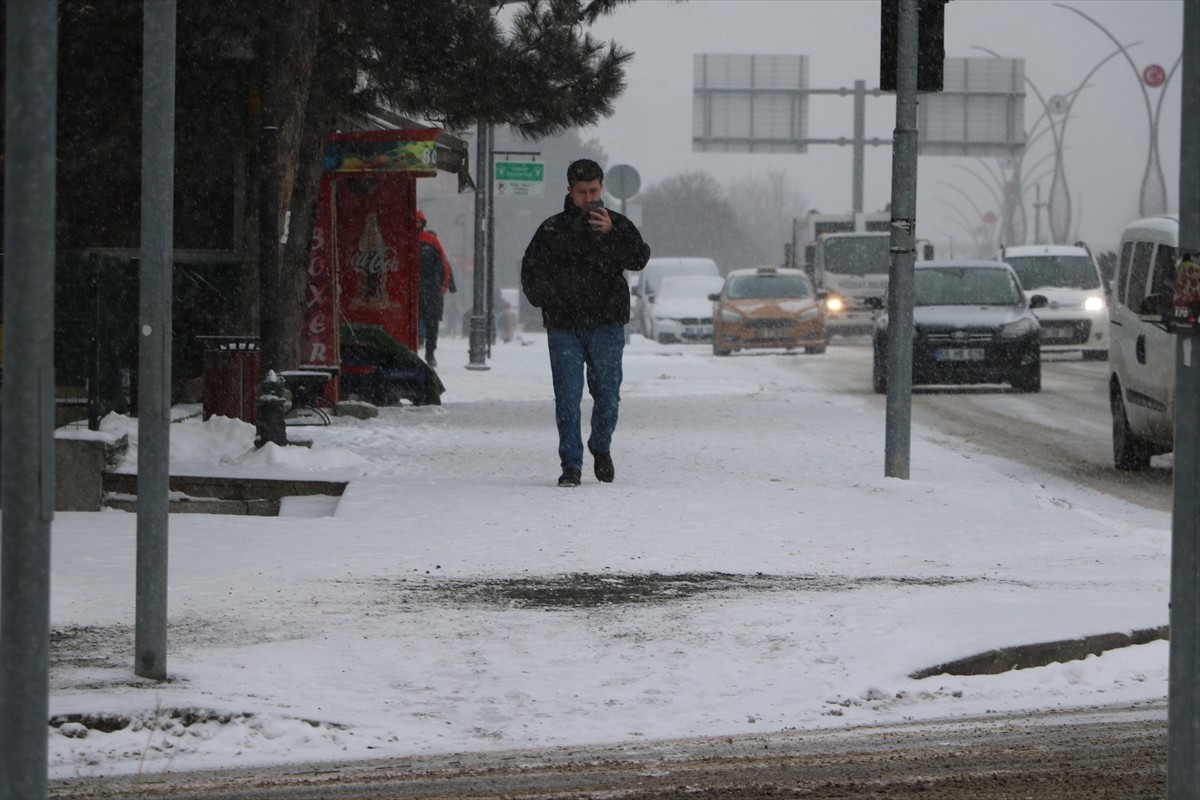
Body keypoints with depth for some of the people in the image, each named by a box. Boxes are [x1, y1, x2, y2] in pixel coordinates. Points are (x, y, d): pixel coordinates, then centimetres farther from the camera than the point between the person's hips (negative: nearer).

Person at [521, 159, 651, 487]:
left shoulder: (618, 224, 5)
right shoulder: (552, 230, 7)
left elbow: (639, 259, -11)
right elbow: (530, 271, 15)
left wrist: (611, 234, -25)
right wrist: (544, 299, -2)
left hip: (606, 326, 0)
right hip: (564, 327, 0)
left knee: (607, 394, 2)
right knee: (567, 398, -4)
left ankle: (601, 448, 28)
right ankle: (571, 465, 1)